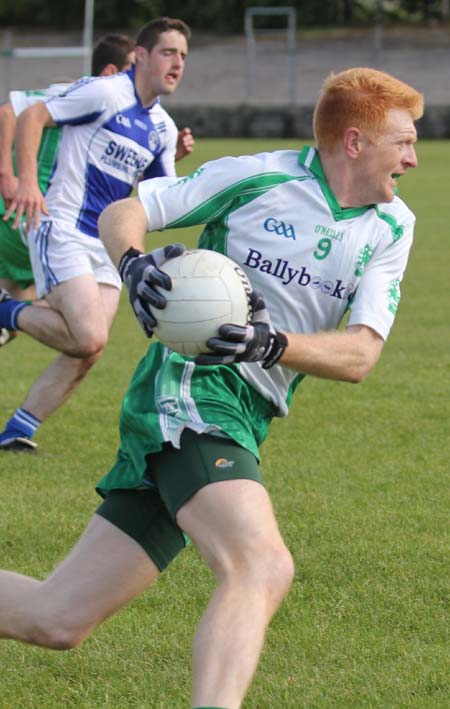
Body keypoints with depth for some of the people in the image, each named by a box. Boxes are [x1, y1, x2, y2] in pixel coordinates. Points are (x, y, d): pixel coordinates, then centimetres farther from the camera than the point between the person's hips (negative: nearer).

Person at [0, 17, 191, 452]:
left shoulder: (162, 128, 12)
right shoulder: (106, 94, -10)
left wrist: (177, 157, -1)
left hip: (107, 245, 8)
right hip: (62, 232, -8)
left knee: (87, 354, 2)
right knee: (89, 338, -21)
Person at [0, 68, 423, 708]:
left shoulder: (393, 228, 9)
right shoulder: (257, 176, -5)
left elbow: (360, 355, 1)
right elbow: (122, 213, 1)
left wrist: (275, 343, -18)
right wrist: (133, 264, -22)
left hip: (244, 419, 6)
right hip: (189, 388, -6)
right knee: (263, 566, -31)